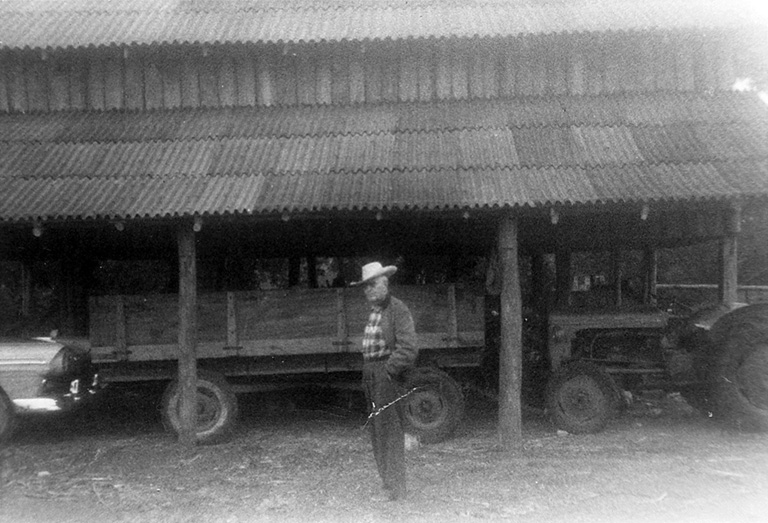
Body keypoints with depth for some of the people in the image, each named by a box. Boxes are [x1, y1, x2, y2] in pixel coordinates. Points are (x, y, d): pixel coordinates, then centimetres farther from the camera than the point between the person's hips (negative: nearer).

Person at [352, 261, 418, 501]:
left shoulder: (398, 309, -9)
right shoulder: (373, 312, 16)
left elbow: (408, 350, -15)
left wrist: (388, 370, -14)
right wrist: (367, 375, 10)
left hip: (388, 376, -9)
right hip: (371, 378, 9)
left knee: (389, 431, -6)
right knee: (376, 431, 13)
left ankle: (396, 489, 1)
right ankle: (387, 483, 23)